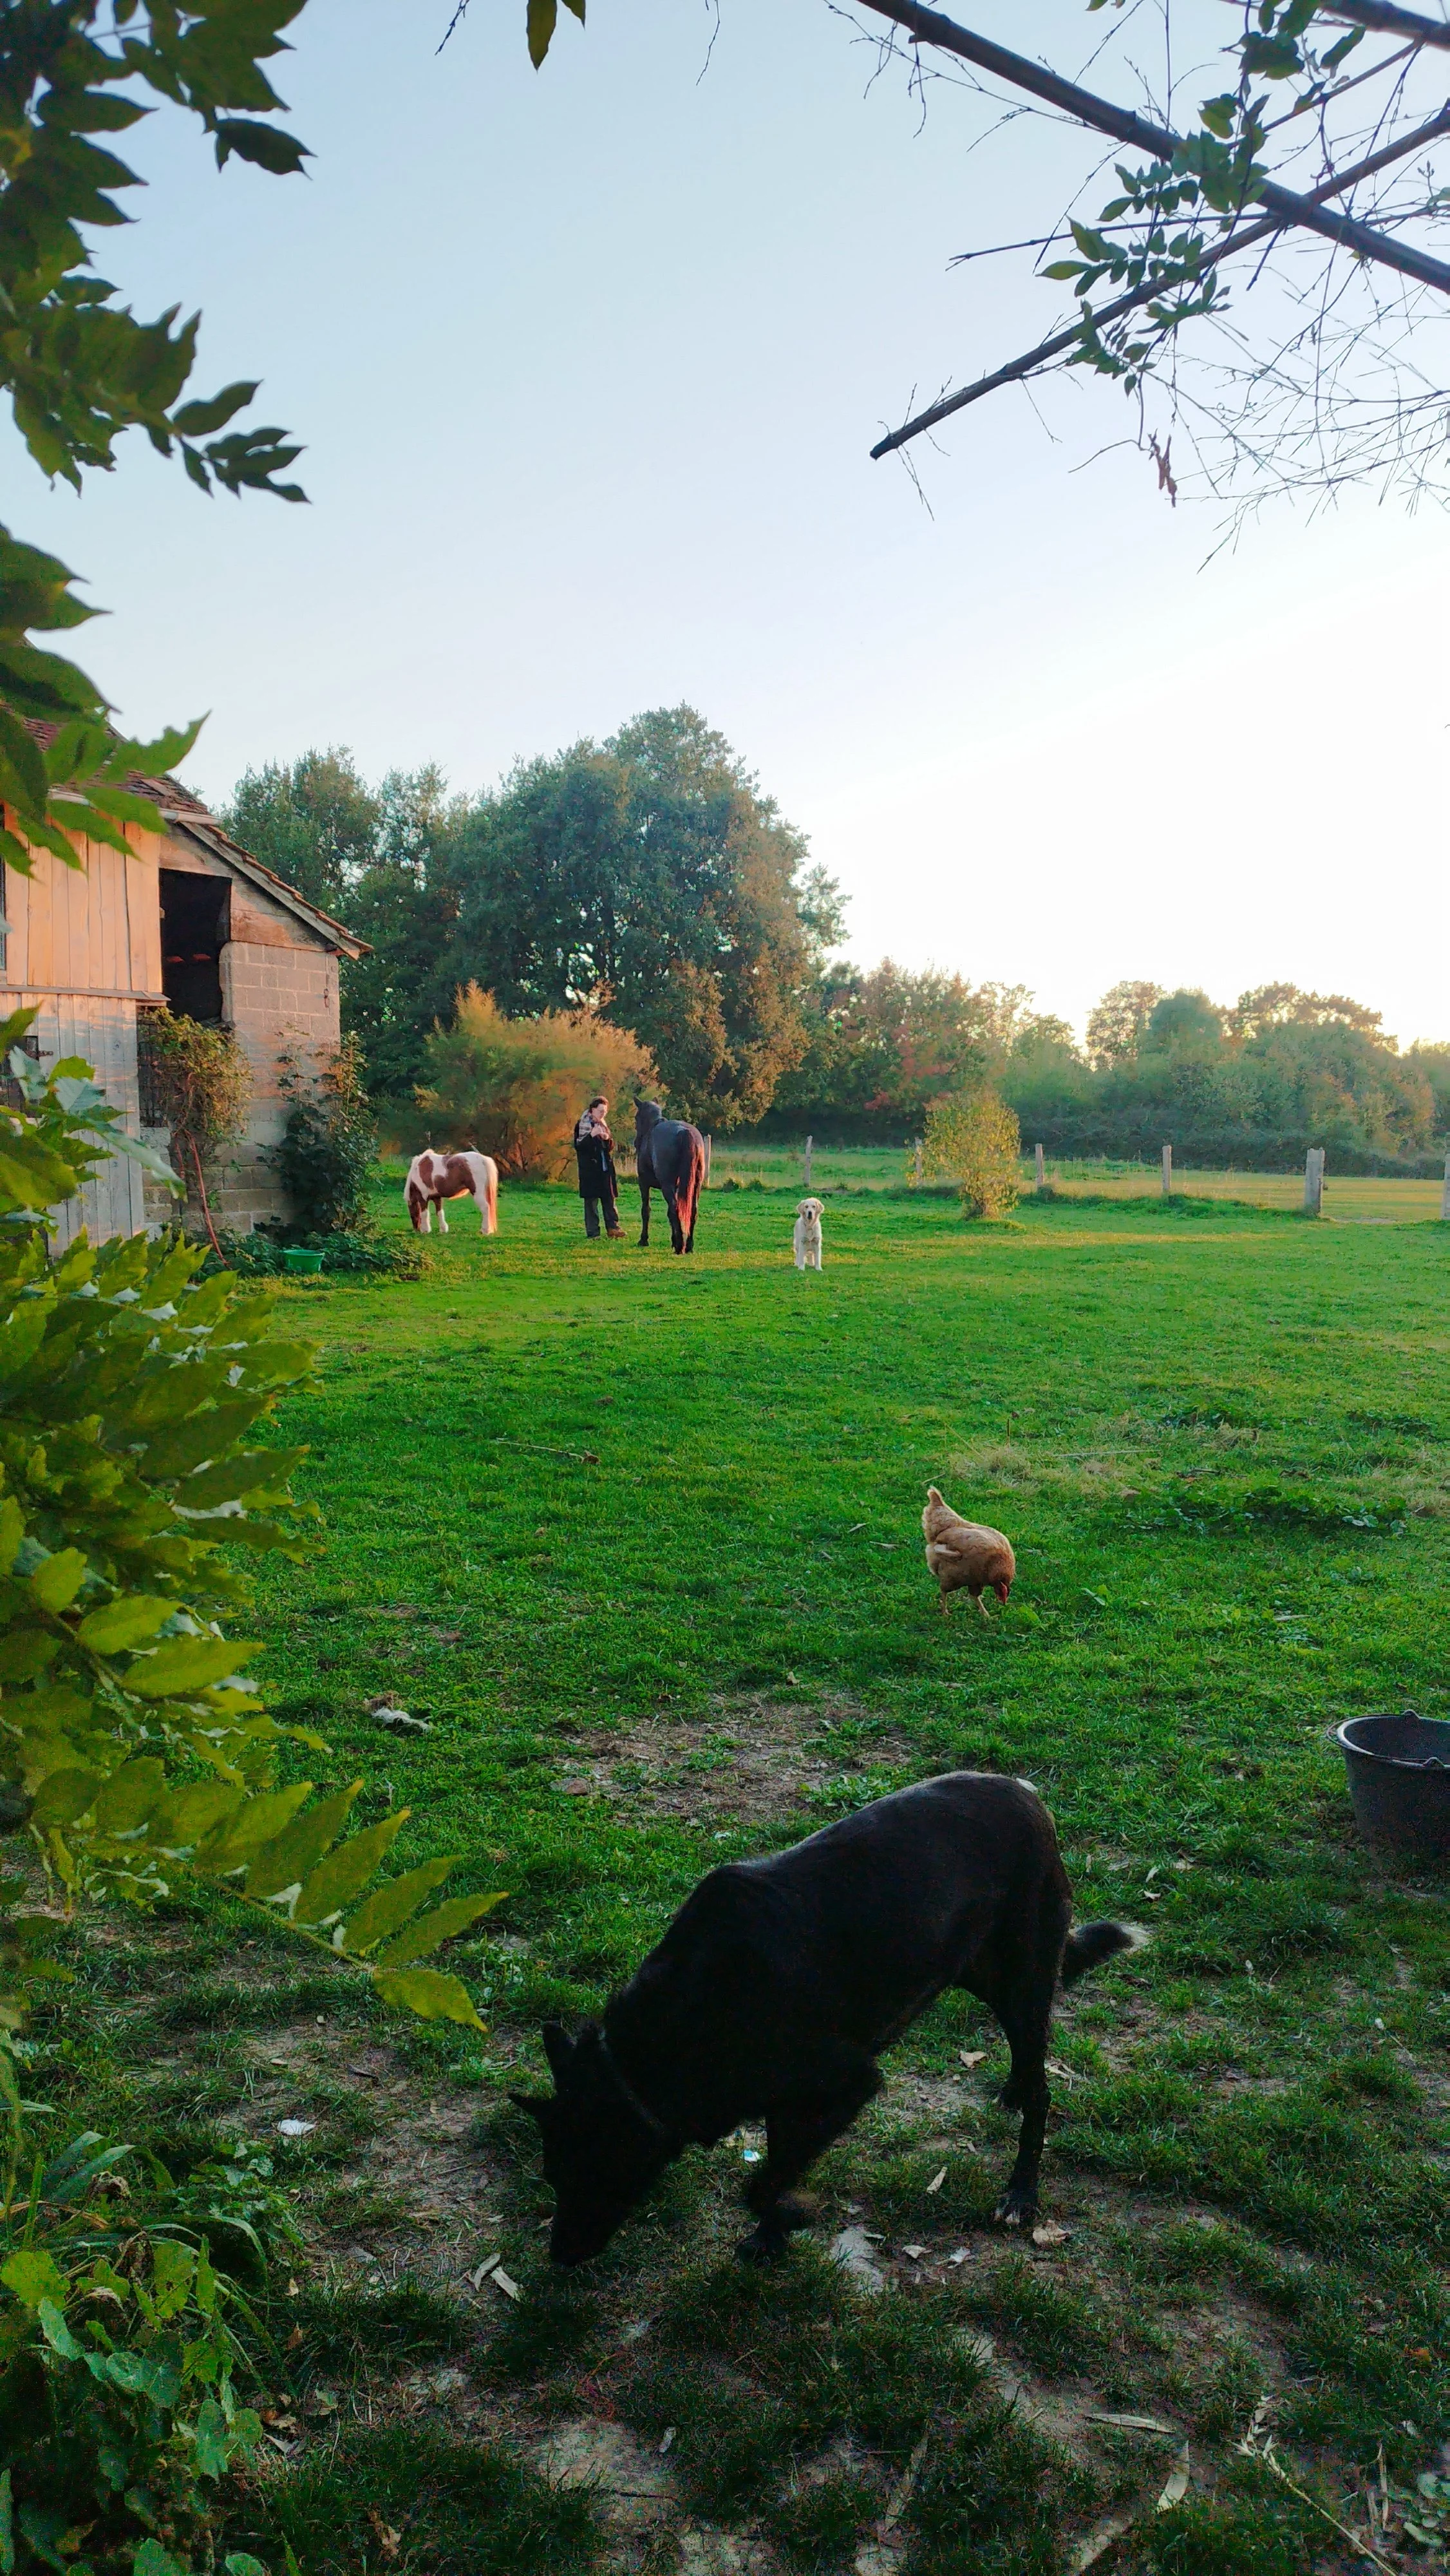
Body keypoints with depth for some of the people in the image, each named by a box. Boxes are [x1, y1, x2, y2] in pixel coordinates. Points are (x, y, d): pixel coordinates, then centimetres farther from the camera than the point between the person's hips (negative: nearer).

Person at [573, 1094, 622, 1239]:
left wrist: (608, 1139, -4)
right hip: (590, 1169, -6)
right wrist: (592, 1135, -23)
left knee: (610, 1198, 6)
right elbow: (578, 1146, -11)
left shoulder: (603, 1124, 14)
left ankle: (612, 1227, 13)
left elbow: (611, 1147, 18)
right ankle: (593, 1233, 2)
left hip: (606, 1167, 6)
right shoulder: (582, 1125, -4)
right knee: (591, 1201, -2)